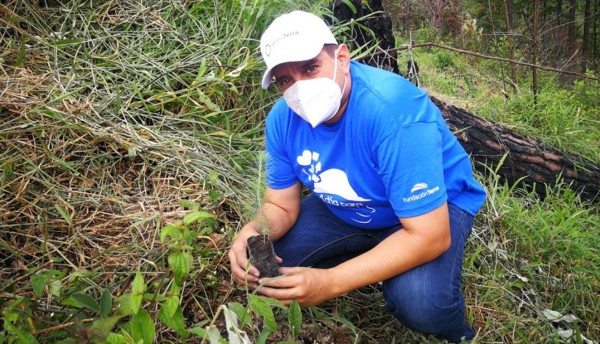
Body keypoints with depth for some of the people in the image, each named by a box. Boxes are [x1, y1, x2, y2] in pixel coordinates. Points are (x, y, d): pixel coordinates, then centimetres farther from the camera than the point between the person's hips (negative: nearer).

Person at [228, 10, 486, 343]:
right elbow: (281, 206, -6)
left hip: (436, 207, -5)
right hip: (347, 210, 6)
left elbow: (429, 237, -37)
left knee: (419, 303, -34)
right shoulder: (283, 118, -16)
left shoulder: (393, 112, -36)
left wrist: (330, 283, -43)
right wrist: (252, 231, -31)